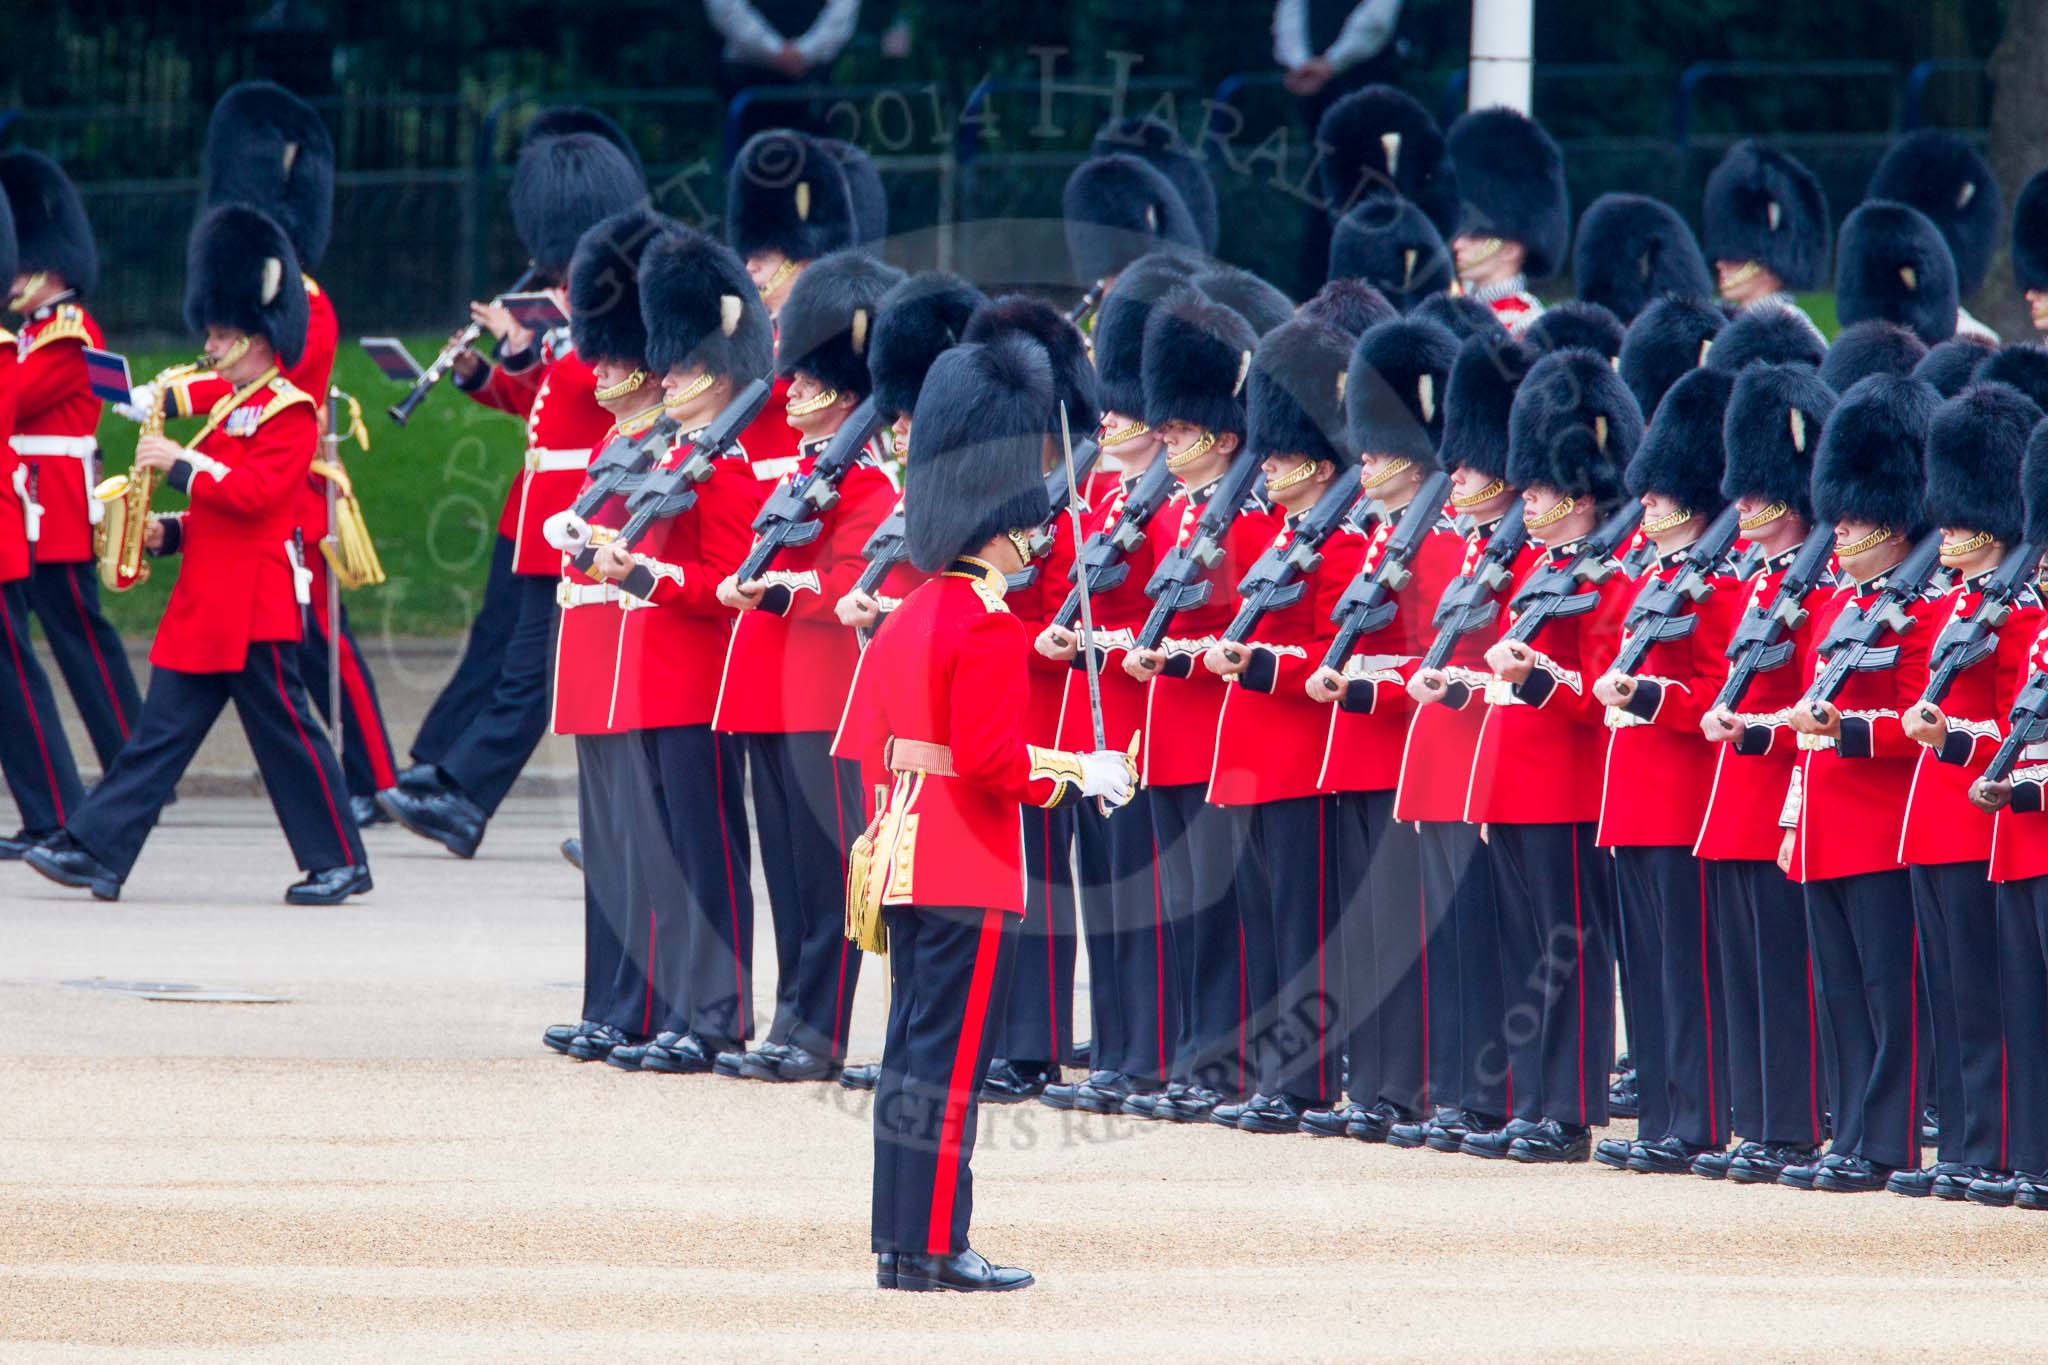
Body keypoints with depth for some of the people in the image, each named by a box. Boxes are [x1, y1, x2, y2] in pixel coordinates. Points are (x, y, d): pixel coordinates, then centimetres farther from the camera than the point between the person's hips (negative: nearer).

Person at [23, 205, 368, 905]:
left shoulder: (290, 413, -9)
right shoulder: (226, 411, 18)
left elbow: (253, 493, -22)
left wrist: (181, 464, -18)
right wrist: (171, 532, 8)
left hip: (254, 609, -9)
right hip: (201, 609, 9)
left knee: (285, 733, -3)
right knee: (160, 733, 4)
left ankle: (342, 862, 6)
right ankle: (95, 852, 1)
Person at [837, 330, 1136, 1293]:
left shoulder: (909, 618, 12)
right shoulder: (991, 627, -15)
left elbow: (865, 739, 17)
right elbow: (990, 758, -21)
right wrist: (1081, 776, -9)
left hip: (903, 853, 9)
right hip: (967, 873, -9)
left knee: (914, 1053, 11)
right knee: (949, 1059, -7)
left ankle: (901, 1241, 13)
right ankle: (934, 1249, -6)